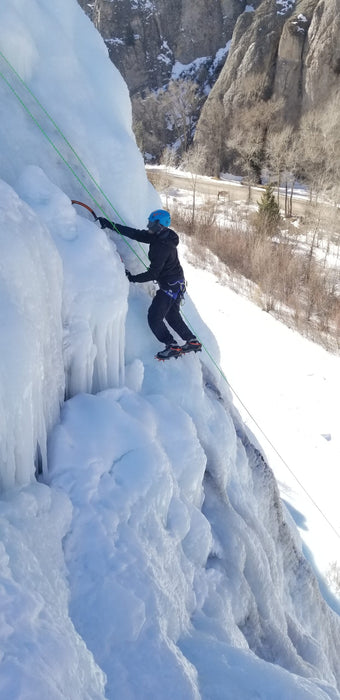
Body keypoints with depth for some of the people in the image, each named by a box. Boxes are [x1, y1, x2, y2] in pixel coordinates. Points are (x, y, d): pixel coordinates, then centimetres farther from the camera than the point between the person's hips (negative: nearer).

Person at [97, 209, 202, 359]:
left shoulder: (161, 247, -27)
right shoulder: (160, 236, 1)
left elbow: (153, 274, -24)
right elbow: (136, 234, 2)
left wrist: (132, 278, -15)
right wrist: (110, 225, 0)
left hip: (170, 286, -10)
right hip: (176, 283, 10)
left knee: (154, 317, -8)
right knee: (172, 316, 21)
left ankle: (173, 347, -2)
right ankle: (193, 342, 28)